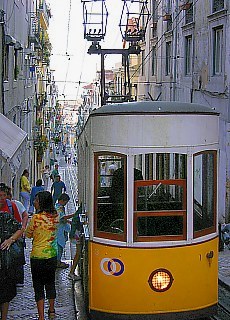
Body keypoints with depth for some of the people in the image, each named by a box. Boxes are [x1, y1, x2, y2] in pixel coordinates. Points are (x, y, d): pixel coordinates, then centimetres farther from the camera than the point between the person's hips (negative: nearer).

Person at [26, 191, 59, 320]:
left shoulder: (36, 217, -17)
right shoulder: (55, 216, -3)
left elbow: (28, 234, -4)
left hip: (38, 257, -5)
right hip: (52, 255, 5)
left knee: (38, 286, 4)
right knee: (50, 283, 20)